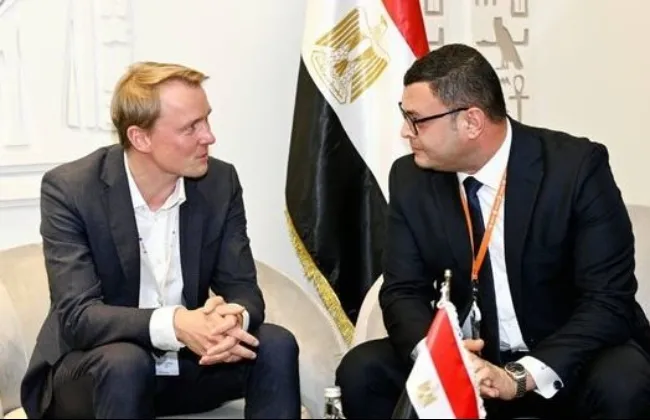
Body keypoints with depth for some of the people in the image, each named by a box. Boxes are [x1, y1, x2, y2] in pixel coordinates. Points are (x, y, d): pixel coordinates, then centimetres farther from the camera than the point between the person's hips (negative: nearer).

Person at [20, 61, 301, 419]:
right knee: (125, 363, -36)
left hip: (187, 362, 4)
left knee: (276, 345, -19)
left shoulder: (220, 182, -6)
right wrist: (173, 324, -42)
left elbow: (242, 288, -6)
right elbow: (77, 316, -24)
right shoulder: (70, 189, -18)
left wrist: (235, 320, -33)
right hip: (90, 369, -3)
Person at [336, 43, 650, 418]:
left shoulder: (576, 167, -16)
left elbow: (610, 300, -19)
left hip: (562, 365, -3)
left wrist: (520, 376, -32)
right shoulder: (412, 177, -5)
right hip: (466, 359, 3)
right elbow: (405, 290, -3)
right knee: (361, 372, -18)